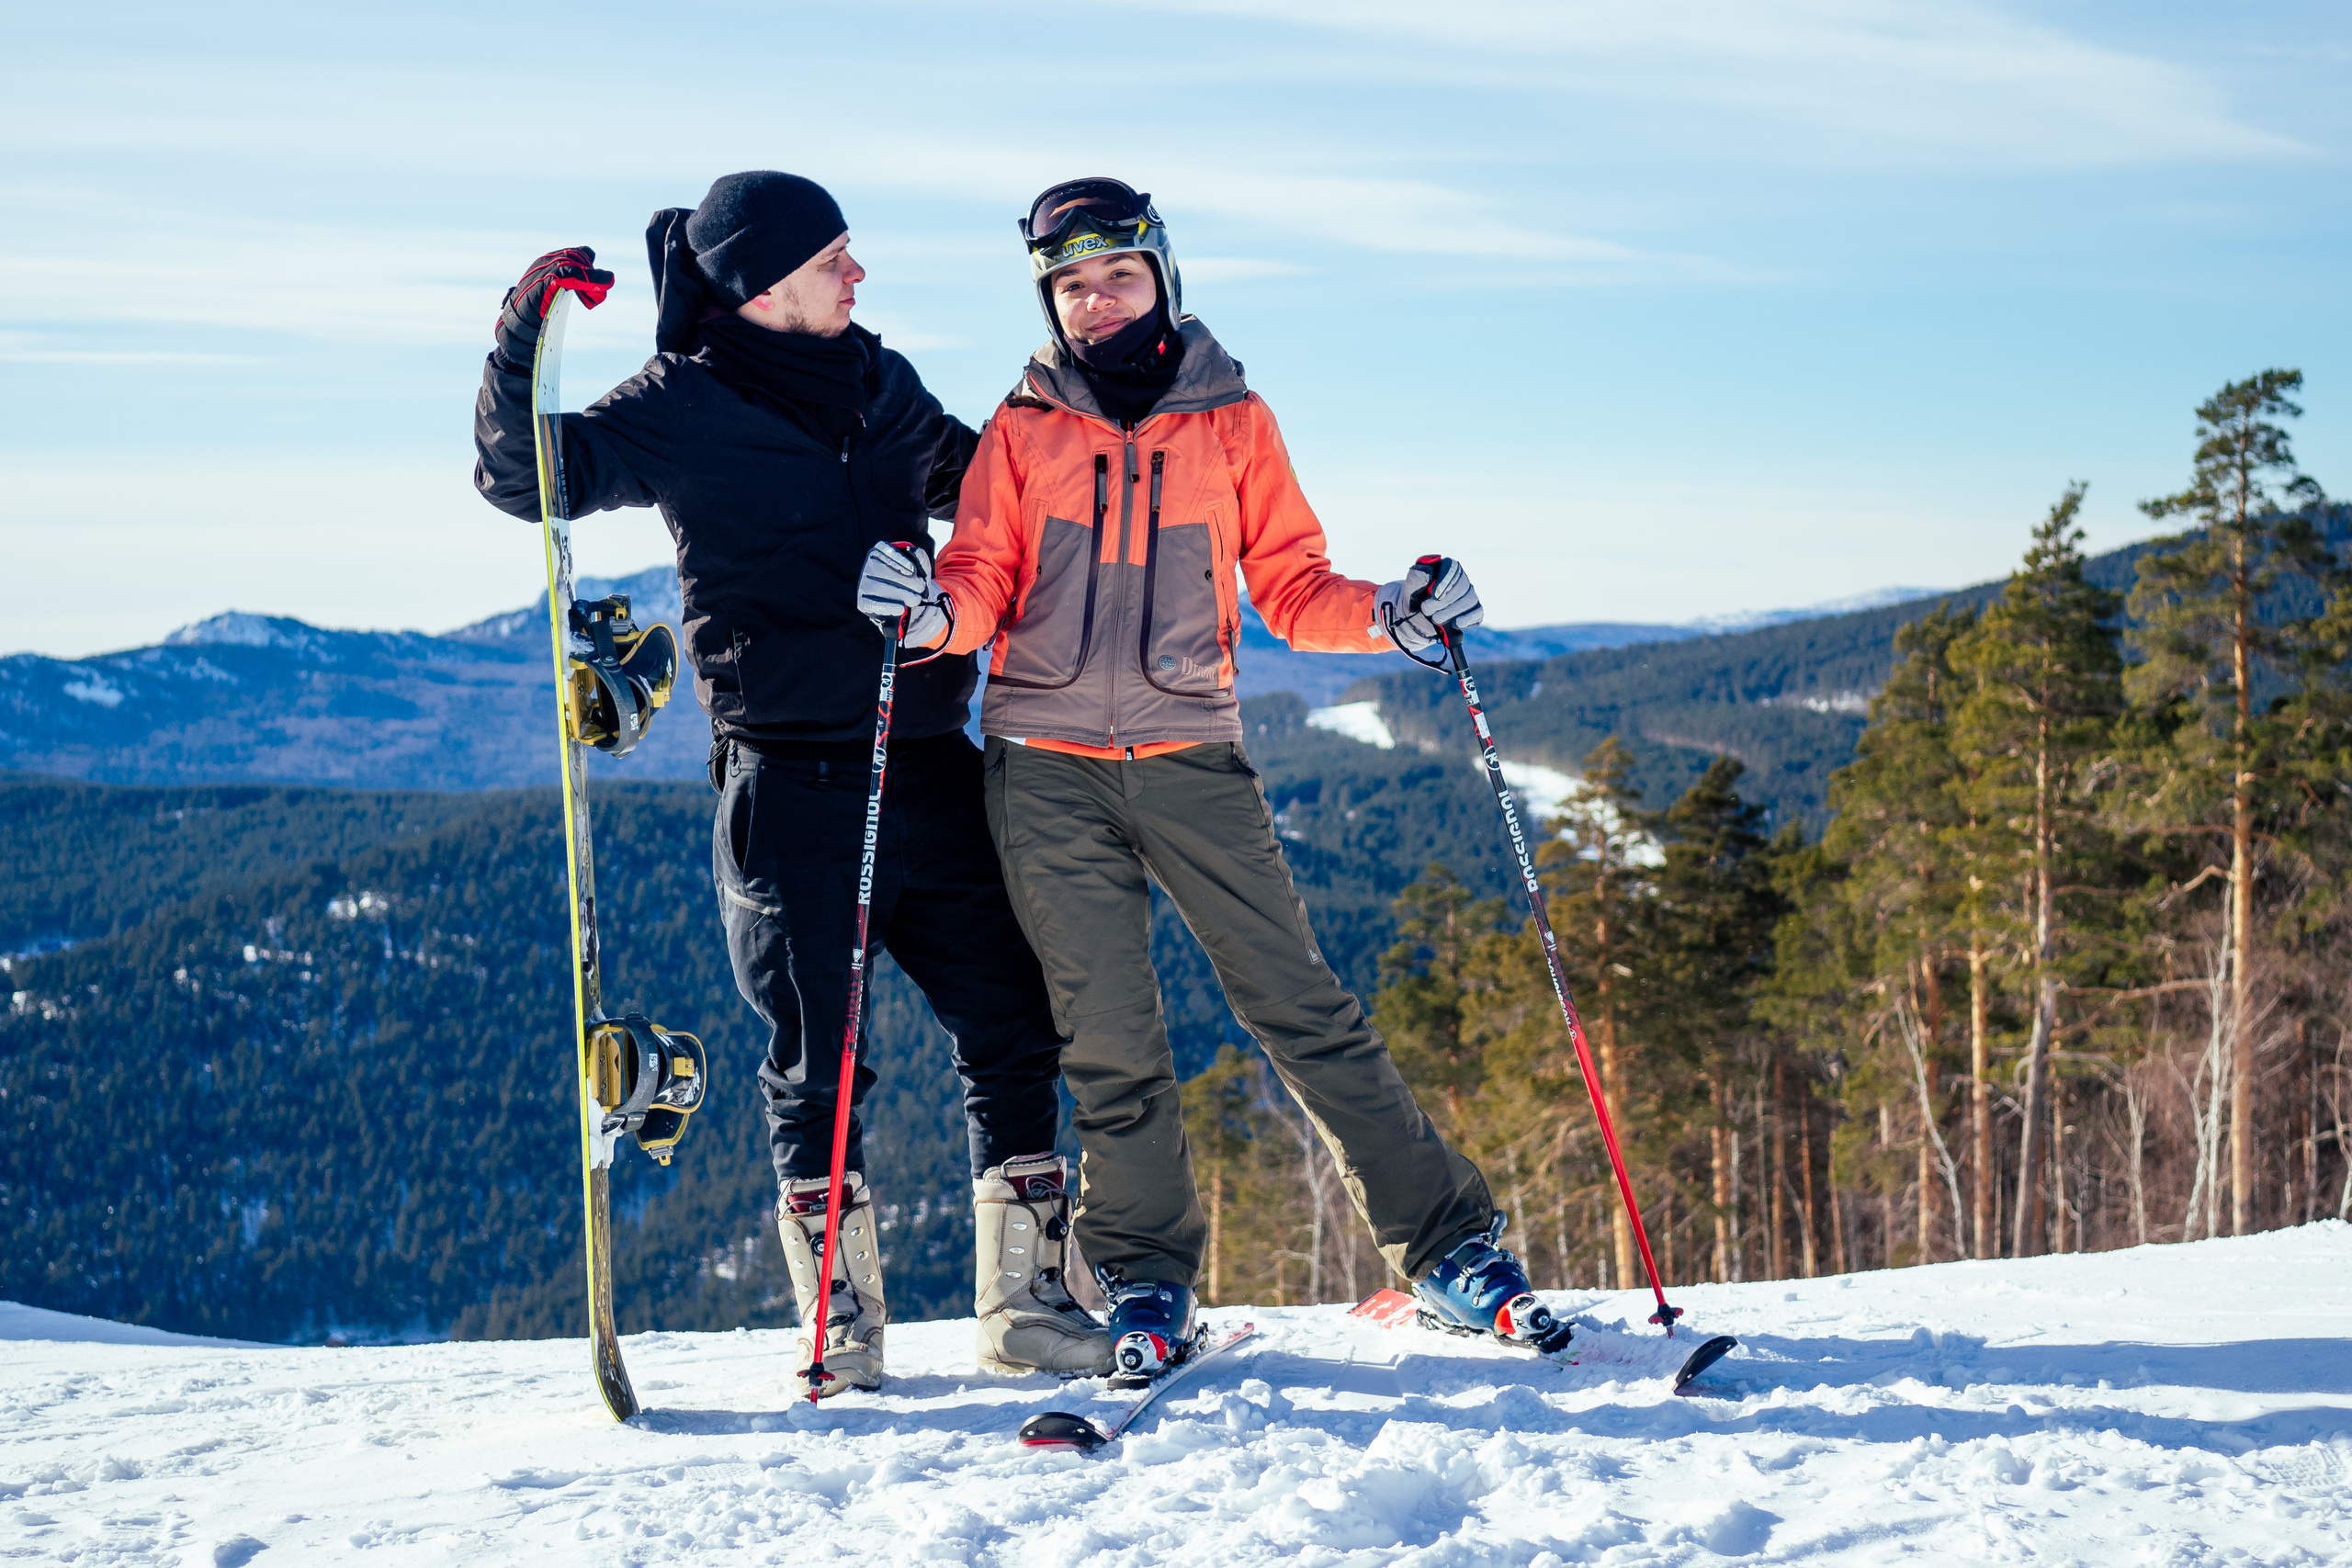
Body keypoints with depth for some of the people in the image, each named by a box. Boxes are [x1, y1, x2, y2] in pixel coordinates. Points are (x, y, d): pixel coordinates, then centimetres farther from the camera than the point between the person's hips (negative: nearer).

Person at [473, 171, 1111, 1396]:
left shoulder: (878, 384, 14)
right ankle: (842, 1328, 14)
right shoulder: (683, 408, -2)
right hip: (795, 781, -5)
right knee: (816, 1061, 0)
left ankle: (1025, 1302, 17)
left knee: (1015, 1028, 5)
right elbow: (523, 478, -10)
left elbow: (967, 473, 32)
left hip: (929, 765, 5)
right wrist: (521, 345, -23)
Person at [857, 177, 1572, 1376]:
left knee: (1301, 1007, -4)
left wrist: (1386, 615, -10)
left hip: (1189, 757, 0)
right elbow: (985, 580, 3)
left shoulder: (1232, 421, 10)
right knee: (1109, 1041, -1)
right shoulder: (1022, 430, 10)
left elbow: (1290, 587, 9)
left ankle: (1445, 1243, 3)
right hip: (1047, 769, 1)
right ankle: (1146, 1282, 13)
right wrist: (935, 608, -19)